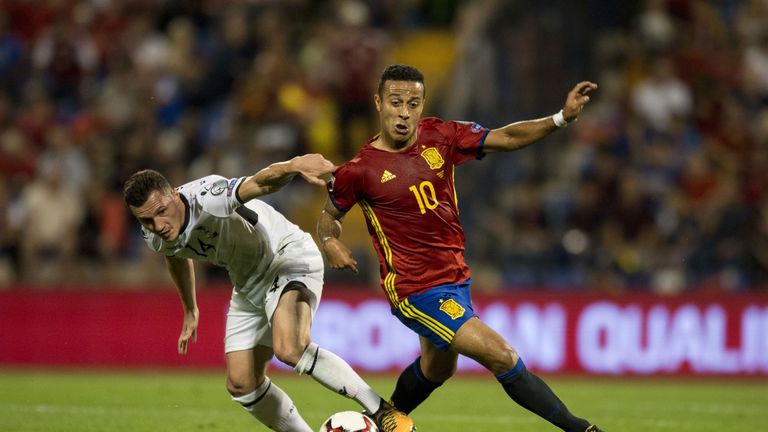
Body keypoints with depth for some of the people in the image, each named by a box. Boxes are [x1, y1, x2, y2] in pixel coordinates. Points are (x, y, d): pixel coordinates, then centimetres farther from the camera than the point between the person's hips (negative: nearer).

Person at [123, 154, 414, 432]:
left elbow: (259, 183, -51)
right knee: (240, 385, 4)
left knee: (289, 349, -33)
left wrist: (293, 165, -72)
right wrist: (190, 310, 29)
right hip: (249, 286, 9)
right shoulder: (155, 238, -8)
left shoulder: (206, 198, -32)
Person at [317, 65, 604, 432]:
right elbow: (329, 217, 4)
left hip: (455, 279, 7)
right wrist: (330, 242, -18)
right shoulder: (359, 170, -13)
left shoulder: (440, 137, -4)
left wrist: (561, 118, -16)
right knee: (503, 358, -16)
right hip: (416, 291, -7)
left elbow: (506, 138, -2)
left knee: (436, 370, 29)